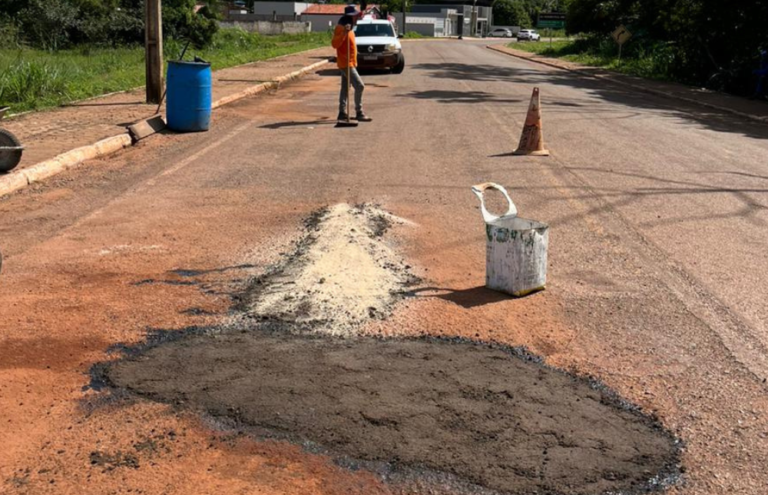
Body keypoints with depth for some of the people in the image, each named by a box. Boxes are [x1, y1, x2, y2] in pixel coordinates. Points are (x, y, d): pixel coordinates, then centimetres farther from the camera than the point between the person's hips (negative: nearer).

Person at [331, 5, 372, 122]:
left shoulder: (349, 28, 14)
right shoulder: (341, 28, -16)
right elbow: (335, 44, -28)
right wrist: (343, 33, -40)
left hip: (350, 63, 10)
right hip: (346, 63, -10)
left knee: (345, 88, 11)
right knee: (359, 86, -14)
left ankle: (342, 113, 15)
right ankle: (359, 113, -11)